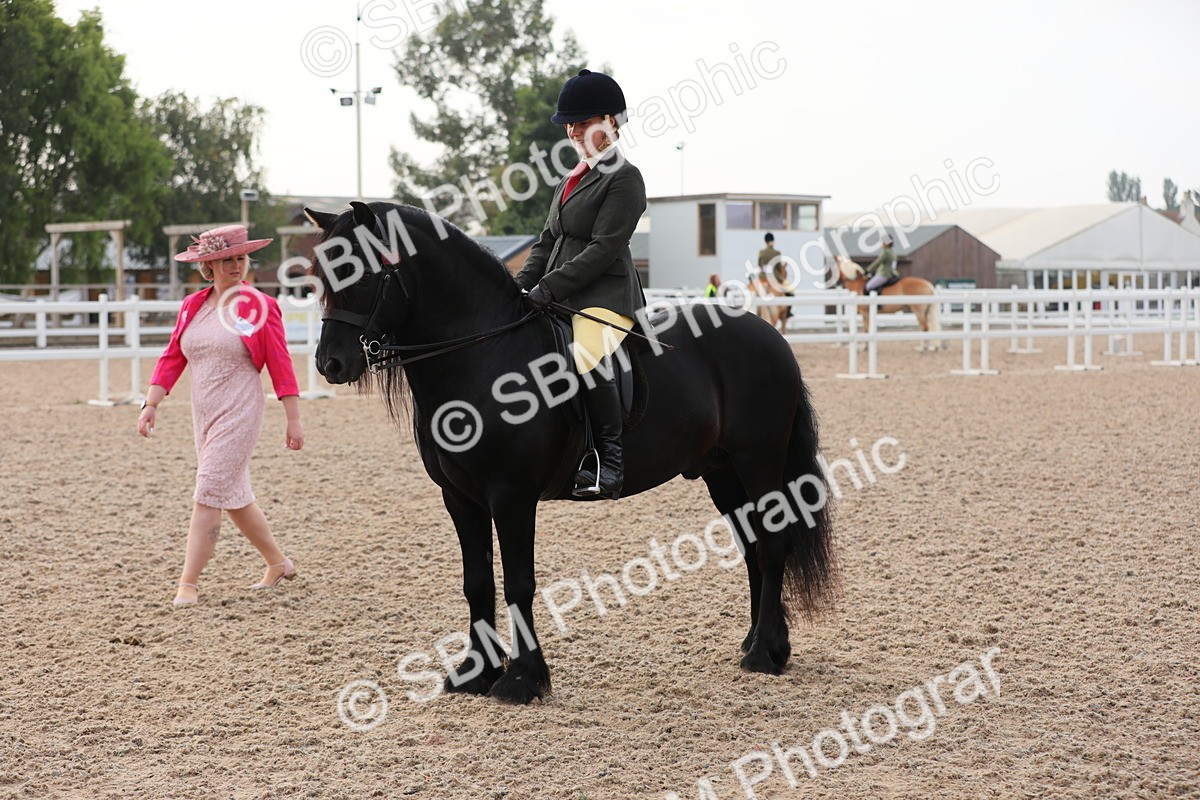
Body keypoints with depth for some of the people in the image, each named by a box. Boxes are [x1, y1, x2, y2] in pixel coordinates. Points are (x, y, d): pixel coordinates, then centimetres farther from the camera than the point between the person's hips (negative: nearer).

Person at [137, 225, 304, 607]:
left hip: (239, 414, -7)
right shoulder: (192, 306, 8)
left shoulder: (259, 306, -8)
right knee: (234, 496, 15)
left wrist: (294, 420, -9)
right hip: (204, 414, 7)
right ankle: (278, 563, 31)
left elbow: (281, 366, -8)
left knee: (209, 494, -12)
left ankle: (189, 582, -7)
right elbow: (172, 358, 7)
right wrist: (151, 404, -3)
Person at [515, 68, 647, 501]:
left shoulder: (624, 179, -7)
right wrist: (521, 287, 4)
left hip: (605, 296, -10)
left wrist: (548, 288, -20)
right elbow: (547, 242, 20)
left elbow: (603, 250, -16)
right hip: (559, 299, 10)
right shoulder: (570, 181, 21)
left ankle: (611, 461, -26)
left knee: (587, 357, -35)